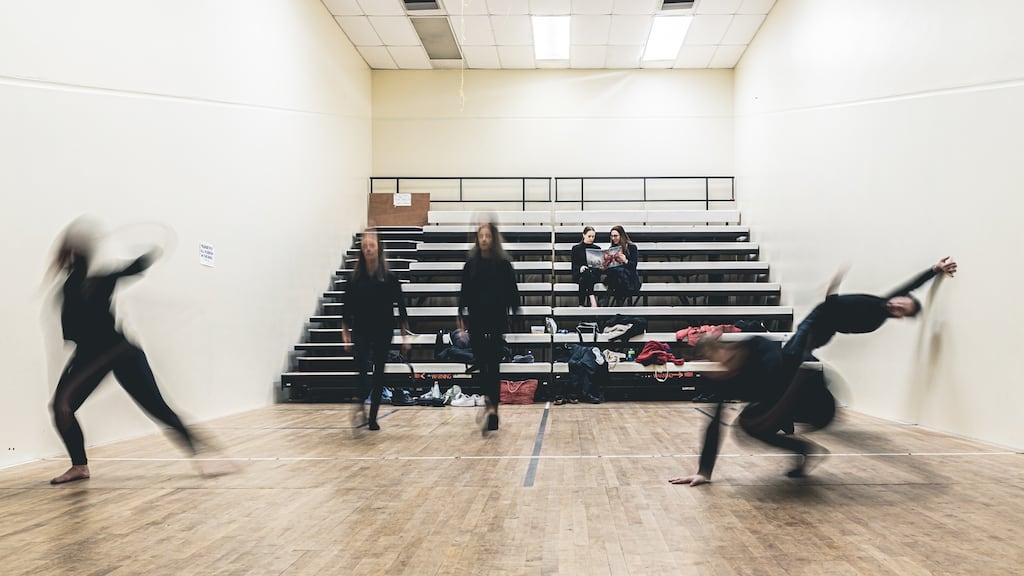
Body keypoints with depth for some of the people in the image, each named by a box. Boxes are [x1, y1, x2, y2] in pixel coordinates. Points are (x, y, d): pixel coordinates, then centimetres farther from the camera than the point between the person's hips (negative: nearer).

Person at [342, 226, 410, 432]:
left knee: (379, 373, 5)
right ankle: (361, 406, -22)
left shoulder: (389, 277, -2)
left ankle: (372, 417, 14)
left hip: (383, 332, 0)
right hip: (362, 331, 0)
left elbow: (401, 306, 0)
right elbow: (346, 307, 6)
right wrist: (345, 330, -1)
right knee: (362, 366, -23)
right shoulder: (355, 278, 3)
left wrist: (405, 334, -1)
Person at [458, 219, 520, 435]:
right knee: (481, 364, 7)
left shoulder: (503, 264, -1)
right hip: (476, 322, 3)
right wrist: (462, 316, 6)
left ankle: (493, 408, -3)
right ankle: (489, 403, 20)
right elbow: (464, 292, 9)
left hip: (497, 322, -3)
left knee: (493, 366, -3)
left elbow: (512, 292, 1)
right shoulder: (471, 264, 7)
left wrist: (515, 314, -2)